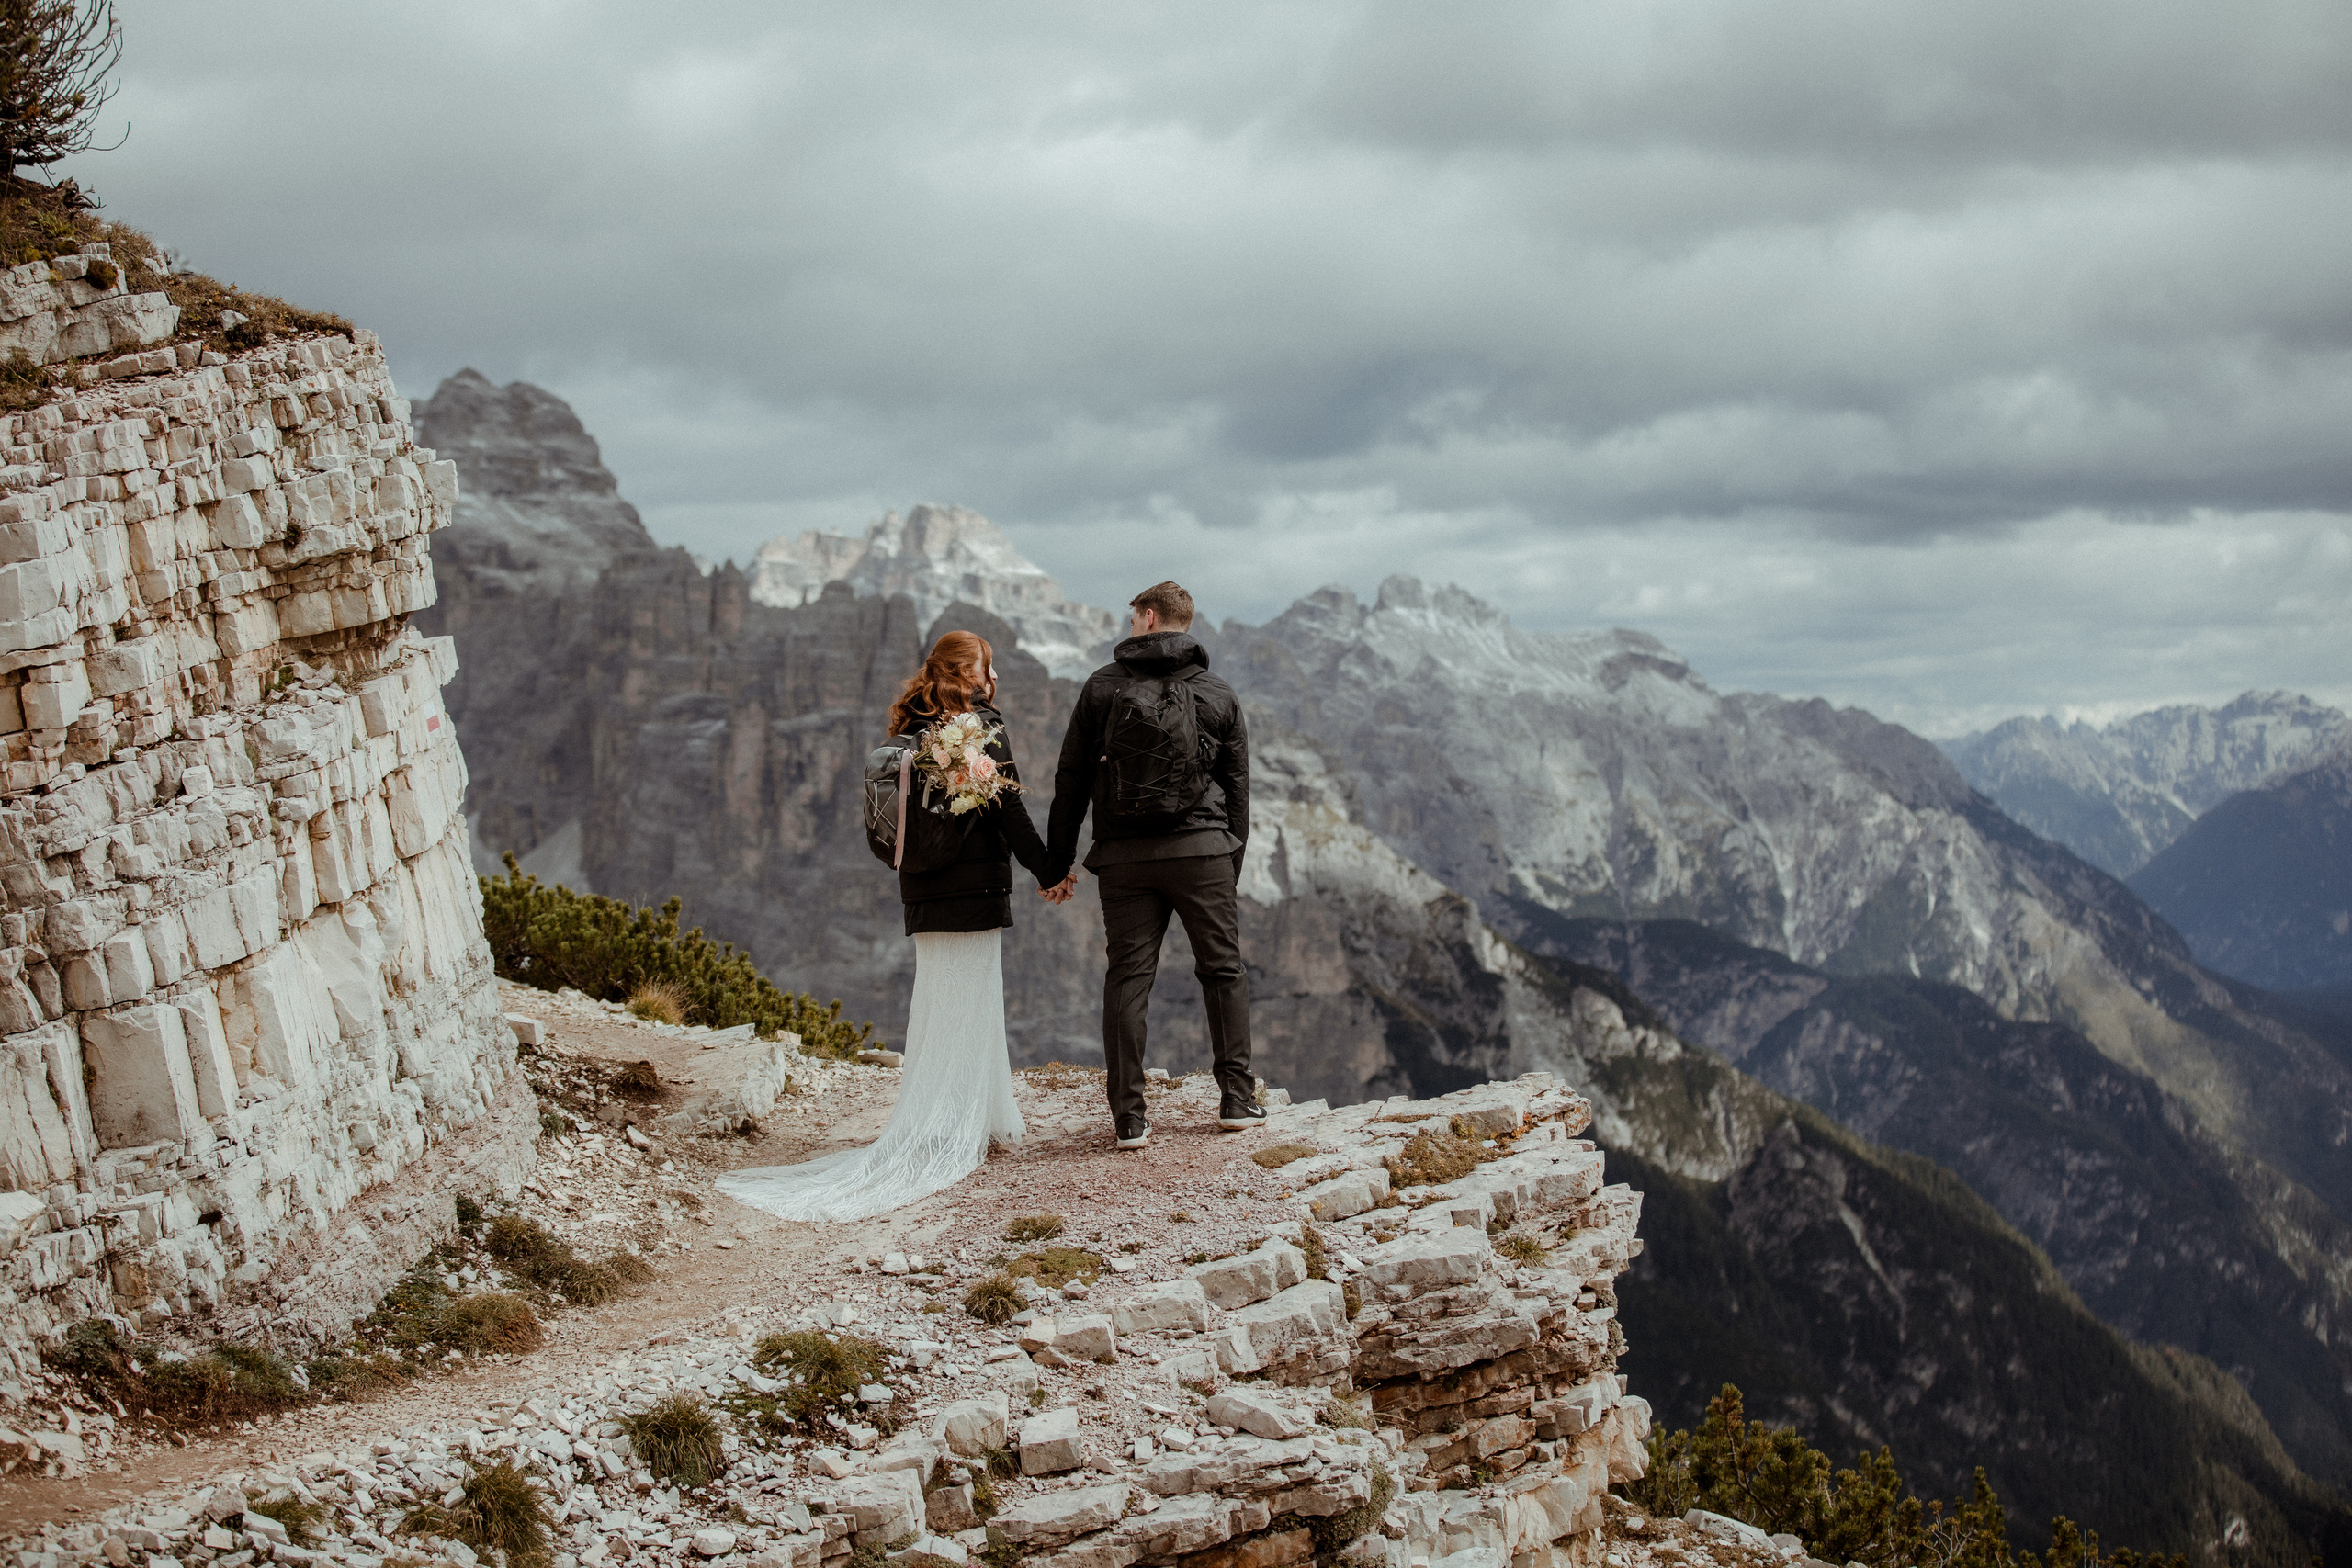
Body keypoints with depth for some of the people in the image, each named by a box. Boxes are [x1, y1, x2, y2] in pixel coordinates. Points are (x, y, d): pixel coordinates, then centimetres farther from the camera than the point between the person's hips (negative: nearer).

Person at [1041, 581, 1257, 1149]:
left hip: (1123, 857, 0)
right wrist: (1231, 868, 17)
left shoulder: (1102, 687, 3)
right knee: (1224, 971, 12)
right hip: (1202, 849, 0)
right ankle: (1237, 1100, 12)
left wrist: (1057, 863, 9)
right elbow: (1237, 789, 8)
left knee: (1126, 978, 3)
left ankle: (1129, 1117, 1)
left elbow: (1071, 781, 3)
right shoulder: (1220, 697, 6)